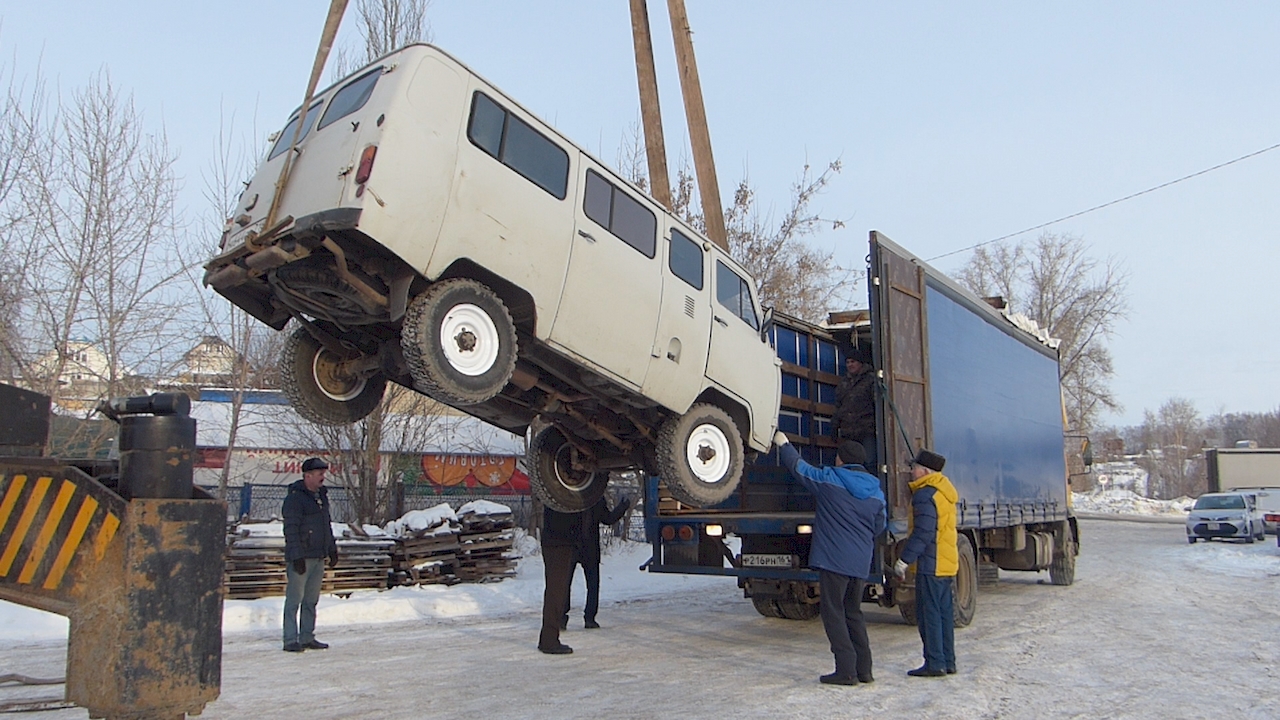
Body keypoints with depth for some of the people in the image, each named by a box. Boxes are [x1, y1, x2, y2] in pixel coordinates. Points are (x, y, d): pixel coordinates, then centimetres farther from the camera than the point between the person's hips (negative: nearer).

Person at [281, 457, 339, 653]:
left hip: (319, 556, 8)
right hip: (301, 558, -8)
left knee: (311, 600, 13)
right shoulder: (295, 498, -11)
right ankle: (291, 640, 2)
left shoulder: (322, 495, 15)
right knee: (294, 599, -3)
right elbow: (291, 530, -16)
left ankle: (307, 638, 20)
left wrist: (332, 549, 21)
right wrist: (297, 557, -20)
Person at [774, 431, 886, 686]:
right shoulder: (876, 491, 8)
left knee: (834, 613, 0)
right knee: (853, 613, 17)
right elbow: (879, 527, 17)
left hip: (833, 559, -6)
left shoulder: (829, 479, -7)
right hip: (861, 563, 6)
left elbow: (798, 467, 4)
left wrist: (783, 444, 20)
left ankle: (846, 670, -3)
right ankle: (864, 669, 17)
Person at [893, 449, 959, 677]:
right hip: (947, 563, 10)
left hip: (931, 564, -10)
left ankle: (935, 663, -3)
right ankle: (948, 662, 17)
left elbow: (923, 533, -21)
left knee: (929, 614, -5)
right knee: (944, 613, 12)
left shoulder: (925, 495, -15)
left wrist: (903, 561, -17)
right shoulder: (944, 491, 15)